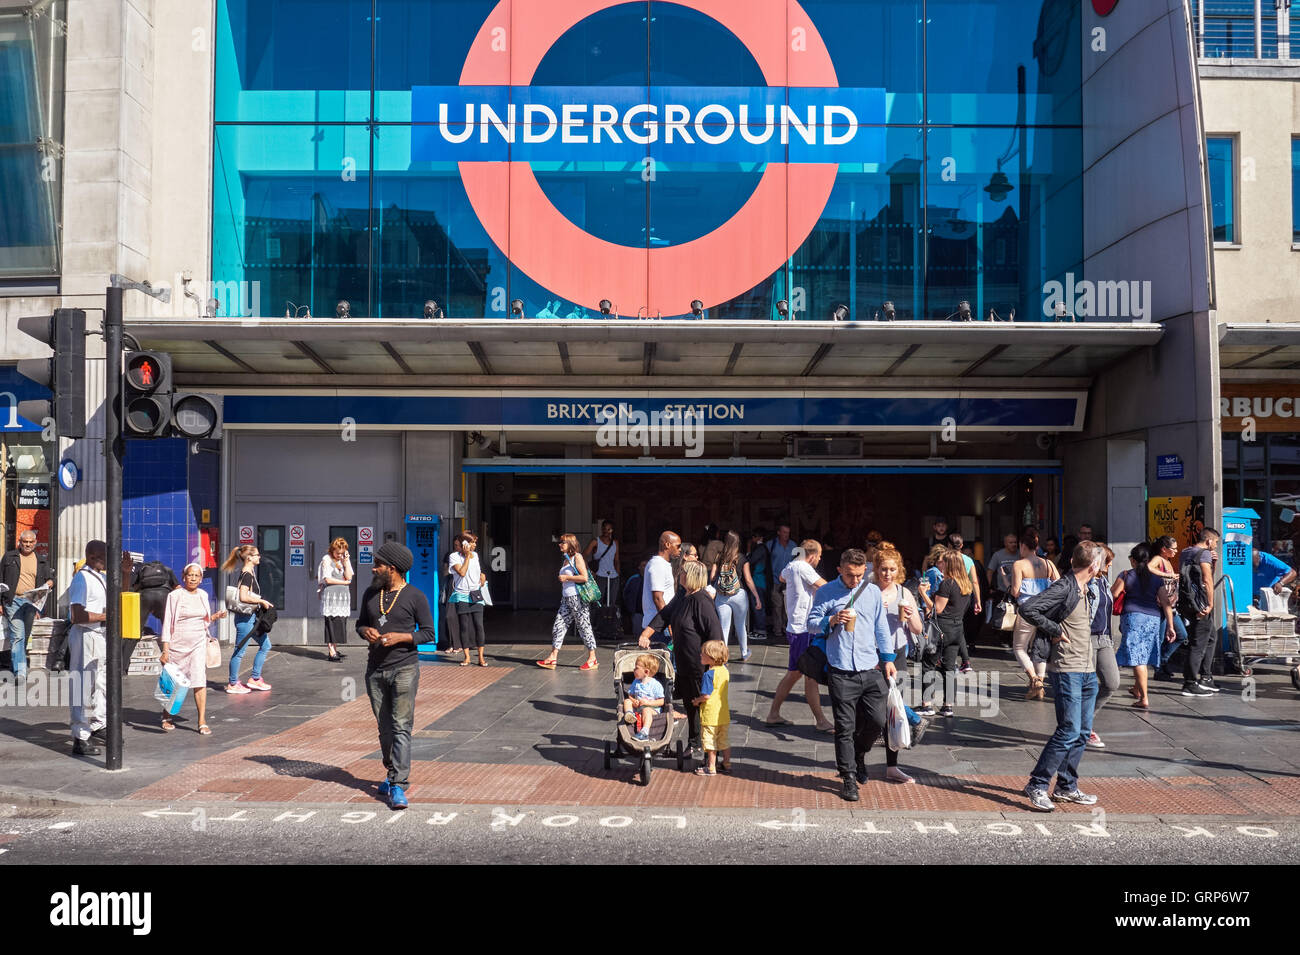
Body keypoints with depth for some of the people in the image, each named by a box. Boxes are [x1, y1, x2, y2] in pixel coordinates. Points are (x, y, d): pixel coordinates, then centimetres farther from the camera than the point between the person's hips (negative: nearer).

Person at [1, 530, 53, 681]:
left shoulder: (41, 561, 15)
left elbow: (50, 578, 19)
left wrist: (50, 583, -7)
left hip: (32, 602, 3)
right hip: (13, 601, -3)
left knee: (26, 636, 8)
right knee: (17, 636, -12)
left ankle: (14, 665, 23)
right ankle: (20, 672, -15)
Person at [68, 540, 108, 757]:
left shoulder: (101, 578, 12)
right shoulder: (82, 579, -17)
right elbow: (77, 616, -24)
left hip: (101, 635, 10)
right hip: (86, 636, -10)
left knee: (102, 683, 20)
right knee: (84, 688, -4)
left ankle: (98, 725, 36)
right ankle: (80, 739, 2)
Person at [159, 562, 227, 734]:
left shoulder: (203, 595, 8)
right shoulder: (175, 595, -5)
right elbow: (167, 622, -7)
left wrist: (215, 616, -1)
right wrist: (165, 649, -12)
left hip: (198, 644, 3)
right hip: (178, 644, -3)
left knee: (200, 681, -8)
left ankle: (202, 722, -7)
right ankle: (167, 717, 29)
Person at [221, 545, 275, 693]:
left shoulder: (250, 572, 12)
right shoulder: (247, 574, -17)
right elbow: (243, 597, -26)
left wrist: (262, 602, 12)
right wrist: (262, 601, -18)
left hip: (251, 616, 10)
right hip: (244, 617, -10)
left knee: (265, 645, 14)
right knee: (240, 651, 0)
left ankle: (255, 679, 20)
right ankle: (233, 684, 11)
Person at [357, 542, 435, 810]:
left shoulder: (415, 597, -5)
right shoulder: (370, 593, 10)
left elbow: (429, 632, -3)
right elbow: (360, 623, 21)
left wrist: (400, 637, -16)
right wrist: (365, 631, -3)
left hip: (404, 669, -5)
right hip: (375, 669, 5)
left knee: (401, 728, -9)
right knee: (384, 728, 12)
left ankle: (398, 785, -10)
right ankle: (392, 773, 28)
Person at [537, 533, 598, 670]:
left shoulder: (577, 557, -10)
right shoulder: (566, 559, 16)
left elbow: (584, 578, -19)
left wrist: (566, 577, -15)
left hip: (577, 597, -9)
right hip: (566, 598, 9)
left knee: (584, 626, -2)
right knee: (558, 626, 3)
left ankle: (592, 660, 5)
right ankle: (552, 659, 4)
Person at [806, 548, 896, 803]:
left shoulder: (873, 591, 11)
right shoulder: (826, 593, 2)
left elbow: (881, 627, 16)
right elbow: (811, 624, 2)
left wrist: (888, 659, 12)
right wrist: (832, 620, -16)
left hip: (871, 669, 3)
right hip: (841, 671, -3)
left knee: (876, 720, 2)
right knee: (845, 727, 1)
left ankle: (859, 754, 31)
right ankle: (848, 777, 12)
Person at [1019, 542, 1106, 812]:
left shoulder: (1086, 592, 15)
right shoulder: (1063, 588, -13)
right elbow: (1028, 609, -25)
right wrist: (1054, 631, -17)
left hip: (1088, 670, 9)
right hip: (1067, 670, -9)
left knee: (1083, 731, 10)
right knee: (1069, 730, -10)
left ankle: (1066, 787, 20)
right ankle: (1036, 785, -3)